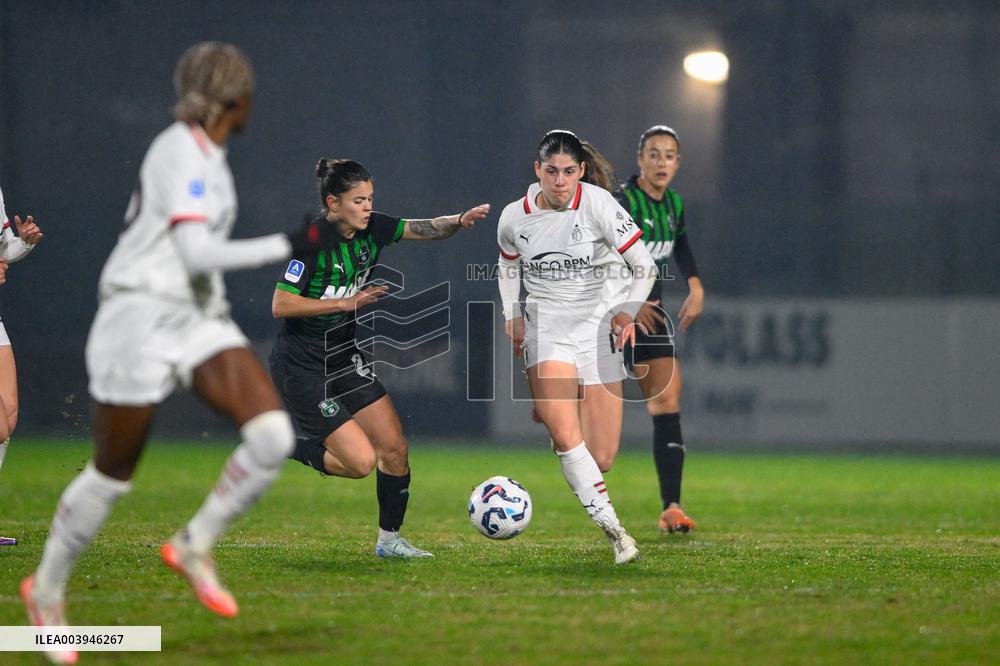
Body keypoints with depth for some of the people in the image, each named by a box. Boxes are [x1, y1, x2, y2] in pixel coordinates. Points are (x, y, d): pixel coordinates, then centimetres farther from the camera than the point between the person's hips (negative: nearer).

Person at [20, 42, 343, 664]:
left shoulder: (202, 154, 12)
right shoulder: (183, 154, -17)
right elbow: (198, 255, -25)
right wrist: (288, 246, -24)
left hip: (200, 320, 8)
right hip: (143, 318, -8)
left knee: (273, 435, -14)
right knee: (112, 475, 5)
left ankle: (196, 546, 2)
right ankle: (47, 590, 26)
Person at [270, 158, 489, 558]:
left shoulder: (370, 229, -1)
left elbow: (426, 229, 1)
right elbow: (280, 305, -22)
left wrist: (460, 221, -20)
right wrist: (345, 302, -23)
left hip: (344, 357, 8)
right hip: (301, 368, -8)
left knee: (394, 449, 4)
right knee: (362, 460, -13)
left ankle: (389, 540, 20)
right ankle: (293, 449, 12)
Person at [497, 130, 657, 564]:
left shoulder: (598, 204, -10)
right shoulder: (514, 217, -1)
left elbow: (644, 267, -7)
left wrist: (627, 311, -20)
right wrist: (513, 314, 6)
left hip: (598, 328, -1)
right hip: (545, 330, 1)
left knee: (600, 460, -3)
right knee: (564, 435, -25)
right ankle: (612, 530, -25)